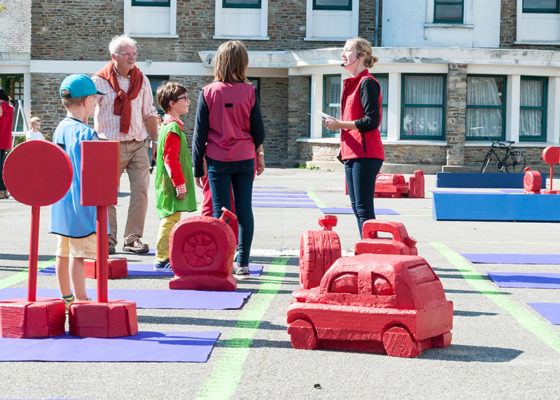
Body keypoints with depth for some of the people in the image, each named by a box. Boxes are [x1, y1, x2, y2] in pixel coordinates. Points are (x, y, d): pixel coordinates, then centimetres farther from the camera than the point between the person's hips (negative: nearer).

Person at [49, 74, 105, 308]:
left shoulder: (59, 130, 11)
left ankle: (66, 298, 23)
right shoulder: (85, 133, -16)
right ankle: (81, 300, -7)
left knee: (64, 252, 14)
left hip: (61, 200, 9)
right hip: (81, 201, -9)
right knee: (79, 253, -8)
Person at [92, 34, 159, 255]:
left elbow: (149, 113, 17)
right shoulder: (99, 81, -1)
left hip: (138, 145, 3)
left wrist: (155, 140, 13)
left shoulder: (141, 80, 10)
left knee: (141, 191, -4)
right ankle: (108, 239, 11)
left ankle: (133, 238, 4)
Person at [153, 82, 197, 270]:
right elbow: (171, 159, -22)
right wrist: (180, 184, -21)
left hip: (168, 184, 11)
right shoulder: (173, 128, -17)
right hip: (171, 185, -11)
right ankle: (162, 259, -6)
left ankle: (166, 257, 23)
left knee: (170, 219, 15)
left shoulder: (169, 126, 16)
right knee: (170, 219, -8)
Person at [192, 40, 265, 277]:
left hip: (217, 159, -1)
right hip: (244, 158, 1)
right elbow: (258, 129, 2)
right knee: (244, 209, 7)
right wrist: (259, 155, 20)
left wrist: (198, 167, 4)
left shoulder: (208, 92, -5)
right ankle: (243, 263, 10)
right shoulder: (248, 92, -3)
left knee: (220, 212, 2)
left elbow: (199, 133, -3)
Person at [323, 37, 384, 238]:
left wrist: (340, 124, -13)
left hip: (365, 154, -10)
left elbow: (371, 121, -18)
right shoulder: (352, 83, 19)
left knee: (364, 208, -10)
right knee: (357, 207, 12)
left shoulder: (367, 83, -11)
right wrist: (343, 146, 18)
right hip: (352, 154, 10)